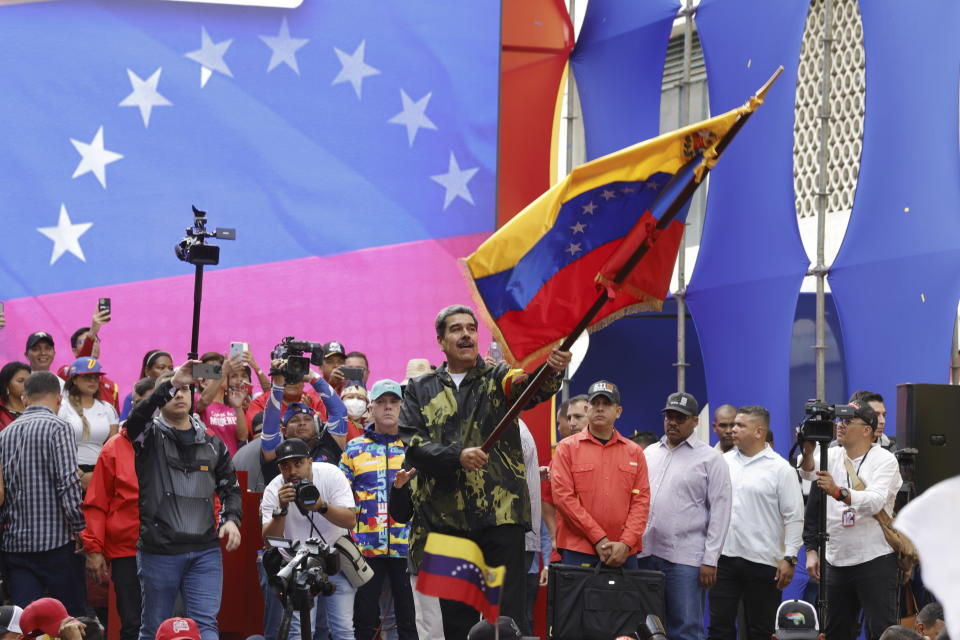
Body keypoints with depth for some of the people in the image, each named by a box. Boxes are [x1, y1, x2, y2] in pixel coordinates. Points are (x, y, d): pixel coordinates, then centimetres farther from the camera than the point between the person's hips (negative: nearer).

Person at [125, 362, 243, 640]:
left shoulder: (212, 443, 13)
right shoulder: (150, 436, 2)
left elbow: (230, 487, 20)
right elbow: (138, 416, -22)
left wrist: (231, 518, 0)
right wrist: (170, 382, -32)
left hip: (205, 552, 2)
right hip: (158, 551, -2)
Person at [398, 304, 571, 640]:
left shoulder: (499, 379, 8)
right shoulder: (420, 390, 13)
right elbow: (413, 445, 0)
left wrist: (553, 371, -38)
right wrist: (457, 456, -17)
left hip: (500, 514, -2)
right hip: (446, 519, 2)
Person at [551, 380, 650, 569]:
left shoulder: (635, 452, 12)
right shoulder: (567, 447, 4)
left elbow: (641, 500, 6)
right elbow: (563, 496, -5)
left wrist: (626, 543, -9)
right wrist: (599, 539, -11)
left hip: (623, 553, 2)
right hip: (578, 552, -2)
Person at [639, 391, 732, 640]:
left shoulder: (710, 458, 0)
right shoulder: (649, 453, 15)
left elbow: (720, 512, -3)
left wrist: (710, 560, -9)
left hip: (685, 558, -5)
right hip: (645, 554, 5)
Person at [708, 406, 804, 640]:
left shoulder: (781, 469, -4)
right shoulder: (724, 462, 9)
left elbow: (794, 517, -5)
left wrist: (789, 558, -11)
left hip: (762, 561, -4)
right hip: (724, 558, 4)